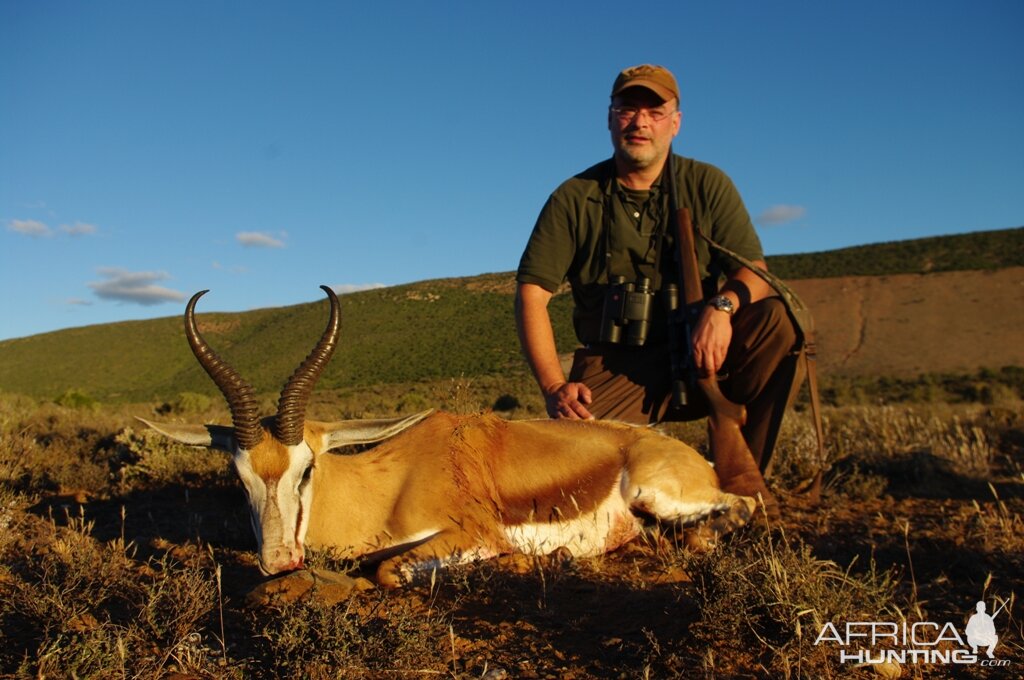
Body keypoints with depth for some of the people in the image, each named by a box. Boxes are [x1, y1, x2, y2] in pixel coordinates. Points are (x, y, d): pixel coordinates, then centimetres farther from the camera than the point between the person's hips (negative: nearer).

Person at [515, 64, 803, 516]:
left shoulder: (707, 185, 2)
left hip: (700, 359, 2)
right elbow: (531, 293, -6)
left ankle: (738, 481, -15)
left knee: (776, 318, -27)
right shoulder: (574, 199, -1)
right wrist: (554, 387, -17)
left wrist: (722, 305, -30)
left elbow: (753, 270, -5)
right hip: (615, 369, -1)